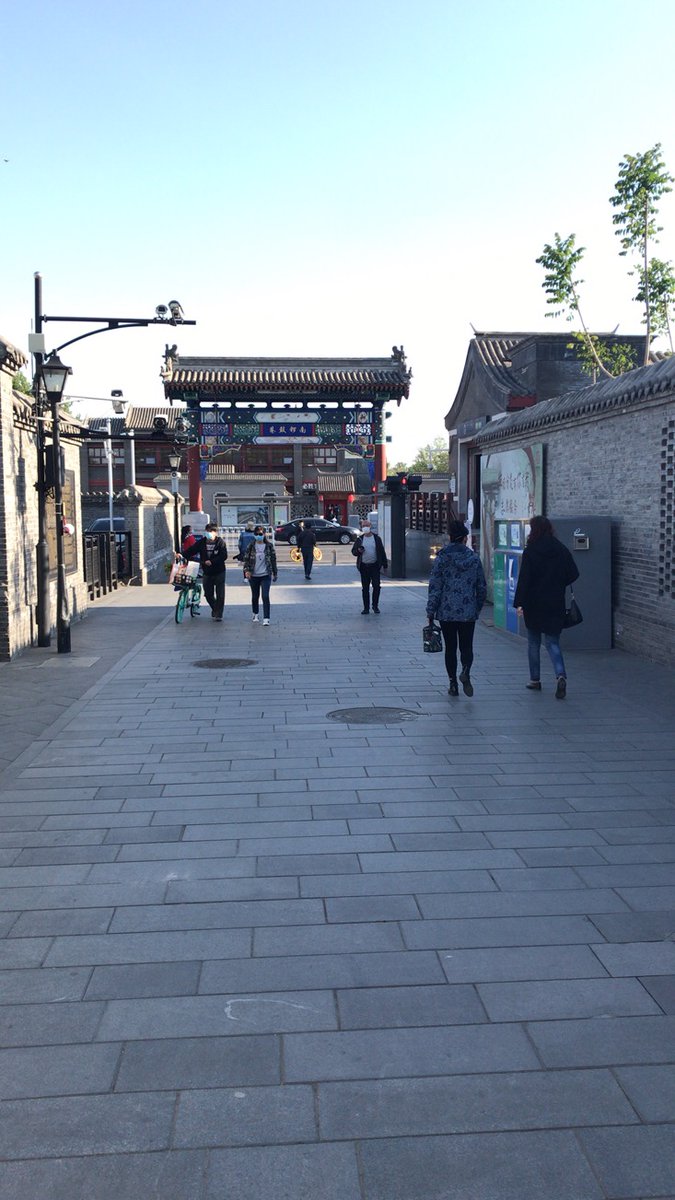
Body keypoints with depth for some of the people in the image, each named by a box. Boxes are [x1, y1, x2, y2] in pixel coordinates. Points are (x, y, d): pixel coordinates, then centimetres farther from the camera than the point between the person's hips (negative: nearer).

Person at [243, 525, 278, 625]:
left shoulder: (269, 546, -1)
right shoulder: (251, 546, 0)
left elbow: (273, 560, 5)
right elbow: (246, 559, 1)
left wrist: (274, 574, 6)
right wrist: (246, 570, -14)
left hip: (265, 575, -2)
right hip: (253, 576, 2)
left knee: (265, 596, -12)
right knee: (255, 596, 15)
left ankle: (266, 618, -12)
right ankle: (255, 614, 37)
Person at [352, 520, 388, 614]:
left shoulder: (377, 539, 4)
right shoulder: (359, 539, 7)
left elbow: (382, 552, 6)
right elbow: (353, 551, 12)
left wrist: (384, 565, 3)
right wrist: (358, 551, -12)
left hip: (374, 566, -1)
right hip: (364, 566, 1)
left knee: (376, 586, -7)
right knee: (365, 588, 5)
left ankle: (375, 606, 9)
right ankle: (366, 608, 12)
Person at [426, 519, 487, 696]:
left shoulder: (441, 559, -6)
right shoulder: (474, 559, 0)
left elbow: (434, 588, -6)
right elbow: (482, 587, 5)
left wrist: (431, 612, 0)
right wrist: (478, 608, 19)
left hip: (446, 612, -1)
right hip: (468, 612, 1)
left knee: (450, 648, 10)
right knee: (466, 646, 9)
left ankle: (453, 684, 11)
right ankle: (465, 671, -20)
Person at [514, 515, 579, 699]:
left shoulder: (530, 551, -10)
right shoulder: (562, 550, 1)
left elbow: (524, 578, -14)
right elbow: (573, 574, 0)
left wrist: (519, 602, -13)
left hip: (534, 604, -2)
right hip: (555, 605, 3)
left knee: (533, 642, 13)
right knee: (553, 642, 8)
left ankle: (535, 680, 20)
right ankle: (561, 675, -15)